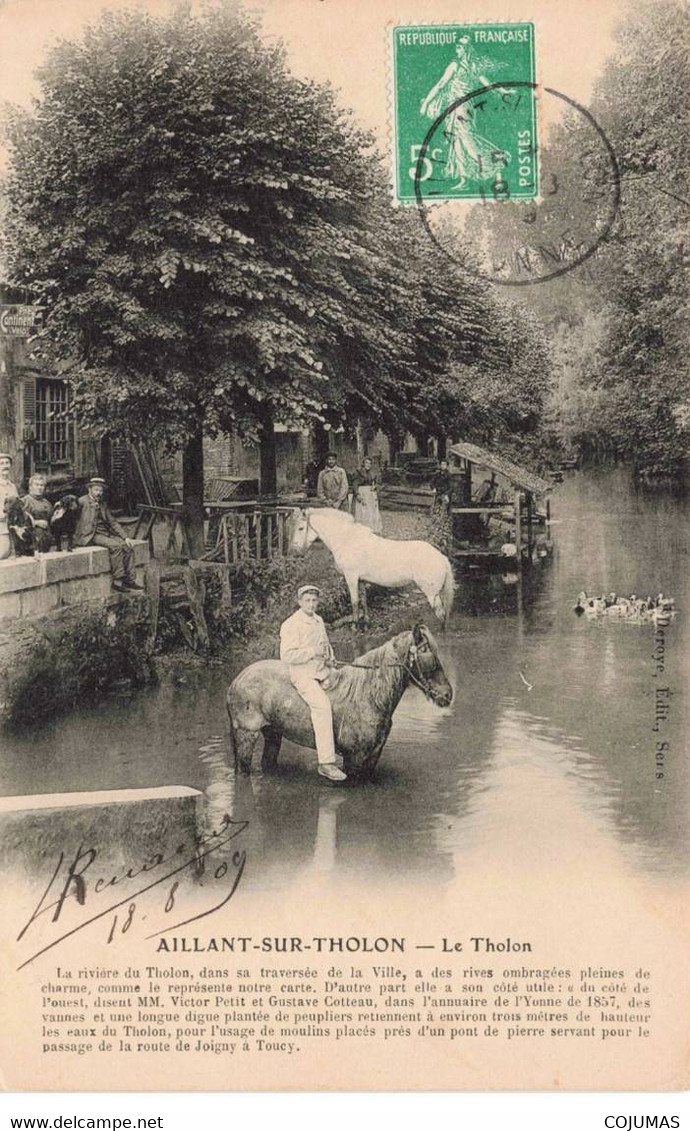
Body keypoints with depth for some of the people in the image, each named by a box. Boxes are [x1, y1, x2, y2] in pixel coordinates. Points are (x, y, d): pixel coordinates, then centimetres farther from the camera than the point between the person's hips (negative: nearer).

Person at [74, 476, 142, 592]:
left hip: (105, 533, 8)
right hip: (89, 536, -8)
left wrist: (125, 537, 7)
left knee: (126, 546, -13)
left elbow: (113, 522, 18)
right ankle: (117, 581, -22)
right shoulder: (83, 502, -4)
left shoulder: (103, 504, 18)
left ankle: (129, 579, -10)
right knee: (116, 546, -27)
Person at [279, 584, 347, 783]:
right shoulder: (291, 625, -9)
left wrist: (330, 657, 10)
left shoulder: (319, 621, 15)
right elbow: (287, 655, -16)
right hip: (303, 675, -9)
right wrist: (312, 652, -19)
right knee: (322, 705, -29)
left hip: (323, 673, 9)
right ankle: (326, 763, -31)